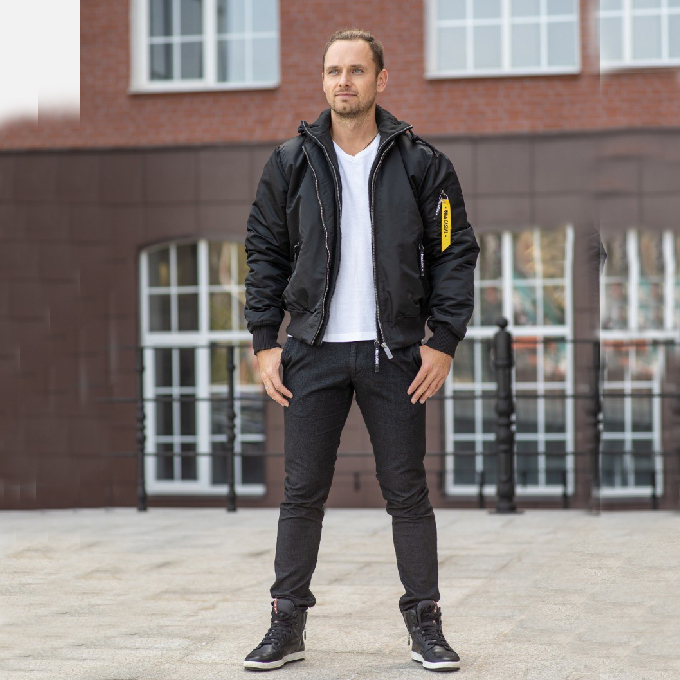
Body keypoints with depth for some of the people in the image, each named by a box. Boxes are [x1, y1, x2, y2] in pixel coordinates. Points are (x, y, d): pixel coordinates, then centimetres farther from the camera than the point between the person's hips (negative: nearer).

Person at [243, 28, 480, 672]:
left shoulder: (420, 163, 2)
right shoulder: (291, 163, 5)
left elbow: (455, 251, 4)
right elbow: (264, 252, 9)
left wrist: (443, 342, -4)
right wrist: (265, 342, 2)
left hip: (395, 353, -1)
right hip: (313, 353, 1)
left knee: (407, 493, 4)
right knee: (302, 492, 3)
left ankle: (425, 624, 14)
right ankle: (287, 625, 13)